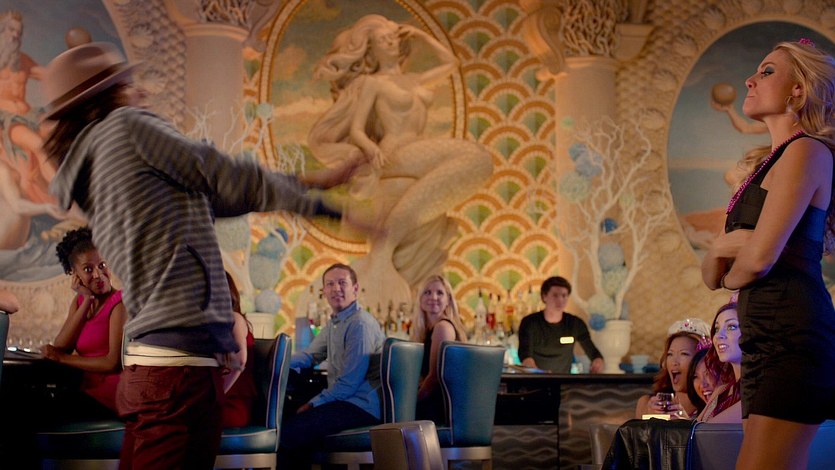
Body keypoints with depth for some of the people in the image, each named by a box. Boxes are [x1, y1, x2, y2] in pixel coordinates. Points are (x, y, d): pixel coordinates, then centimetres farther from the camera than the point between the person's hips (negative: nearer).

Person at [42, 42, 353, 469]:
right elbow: (229, 181, -2)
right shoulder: (125, 126, -2)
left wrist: (307, 181, 24)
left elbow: (211, 194, 22)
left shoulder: (88, 183, 22)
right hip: (182, 364, -9)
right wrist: (322, 206, 6)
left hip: (146, 365, 9)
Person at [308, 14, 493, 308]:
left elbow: (450, 63, 36)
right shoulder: (371, 83, 5)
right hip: (397, 155, -7)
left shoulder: (411, 80, 24)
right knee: (474, 157, -25)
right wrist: (371, 149, -24)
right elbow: (356, 130, -3)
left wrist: (422, 37, 26)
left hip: (415, 164, 7)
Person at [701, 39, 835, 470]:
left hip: (791, 334, -9)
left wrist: (731, 276, 4)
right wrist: (720, 249, -7)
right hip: (769, 337, 9)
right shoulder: (766, 165, 21)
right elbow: (712, 277, 16)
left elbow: (760, 256, -17)